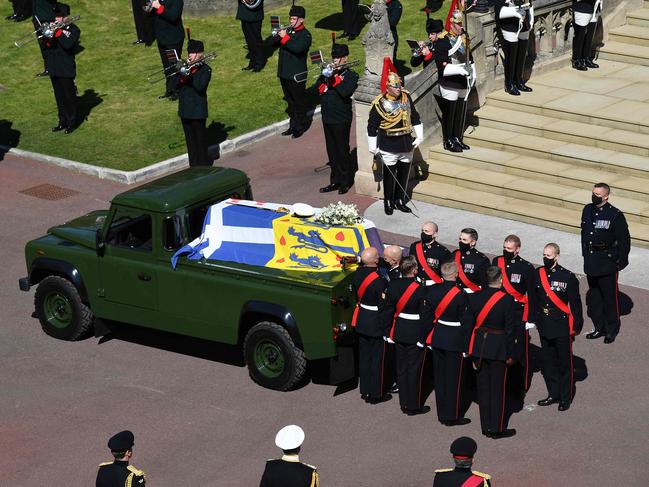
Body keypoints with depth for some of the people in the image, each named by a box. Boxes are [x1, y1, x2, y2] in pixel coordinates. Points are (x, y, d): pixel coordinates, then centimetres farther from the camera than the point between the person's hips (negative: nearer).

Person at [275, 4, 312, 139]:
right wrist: (278, 35, -13)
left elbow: (297, 48, -27)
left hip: (297, 74, -7)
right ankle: (293, 126, 26)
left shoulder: (305, 35, -10)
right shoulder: (288, 30, 10)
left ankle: (300, 127, 12)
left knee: (299, 101, 3)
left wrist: (285, 37, -25)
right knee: (290, 101, 16)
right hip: (284, 72, 7)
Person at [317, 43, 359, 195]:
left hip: (341, 119, -6)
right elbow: (318, 88, 2)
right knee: (332, 151, 12)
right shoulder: (329, 72, 11)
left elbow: (345, 92, -21)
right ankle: (335, 181, 21)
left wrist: (334, 77, -16)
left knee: (342, 151, 0)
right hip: (327, 118, 6)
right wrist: (327, 77, -14)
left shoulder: (351, 76, -5)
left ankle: (345, 182, 11)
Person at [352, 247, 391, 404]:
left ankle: (365, 391, 30)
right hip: (376, 323, -7)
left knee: (364, 357, 18)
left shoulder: (358, 274, -5)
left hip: (361, 321, 7)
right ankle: (375, 394, 16)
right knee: (377, 358, 6)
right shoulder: (379, 281, -26)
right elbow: (384, 305, -21)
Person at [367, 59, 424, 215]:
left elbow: (415, 118, 10)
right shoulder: (379, 104, -16)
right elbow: (372, 127, -8)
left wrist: (419, 137, 11)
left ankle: (400, 201, 28)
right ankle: (388, 202, 21)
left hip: (406, 146, 5)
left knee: (404, 174, 14)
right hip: (389, 148, -5)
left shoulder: (406, 97, -2)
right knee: (390, 176, 5)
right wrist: (373, 148, -5)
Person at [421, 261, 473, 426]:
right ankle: (453, 416, 13)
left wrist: (426, 337, 14)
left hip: (437, 339, 5)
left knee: (440, 377, 15)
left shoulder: (432, 291, -4)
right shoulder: (461, 295, -19)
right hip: (455, 341, -5)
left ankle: (442, 414, 25)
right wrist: (467, 346, -6)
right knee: (454, 379, 5)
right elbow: (466, 322, -15)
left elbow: (427, 316, 4)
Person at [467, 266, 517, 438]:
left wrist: (472, 353, 11)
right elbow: (510, 328, -11)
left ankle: (486, 427, 20)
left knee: (483, 387, 13)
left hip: (479, 346, 4)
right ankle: (497, 429, 11)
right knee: (498, 388, 5)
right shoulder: (507, 300, -15)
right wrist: (510, 354, -2)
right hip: (498, 348, -4)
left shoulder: (474, 297, -2)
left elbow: (470, 324, 3)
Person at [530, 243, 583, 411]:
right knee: (548, 362, 13)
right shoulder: (538, 274, 0)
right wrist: (535, 320, 11)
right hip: (545, 326, 5)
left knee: (565, 363, 6)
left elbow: (575, 303, -8)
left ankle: (566, 397, 17)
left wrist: (576, 326, -7)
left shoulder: (568, 277, -13)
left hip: (562, 328, -5)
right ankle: (554, 394, 27)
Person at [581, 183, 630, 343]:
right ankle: (600, 328, 27)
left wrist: (621, 261, -11)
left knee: (610, 297, 4)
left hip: (607, 264, -6)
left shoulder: (615, 215, -15)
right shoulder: (588, 210, 3)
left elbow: (624, 239, -11)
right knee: (595, 296, 14)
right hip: (591, 262, 6)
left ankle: (612, 330, 17)